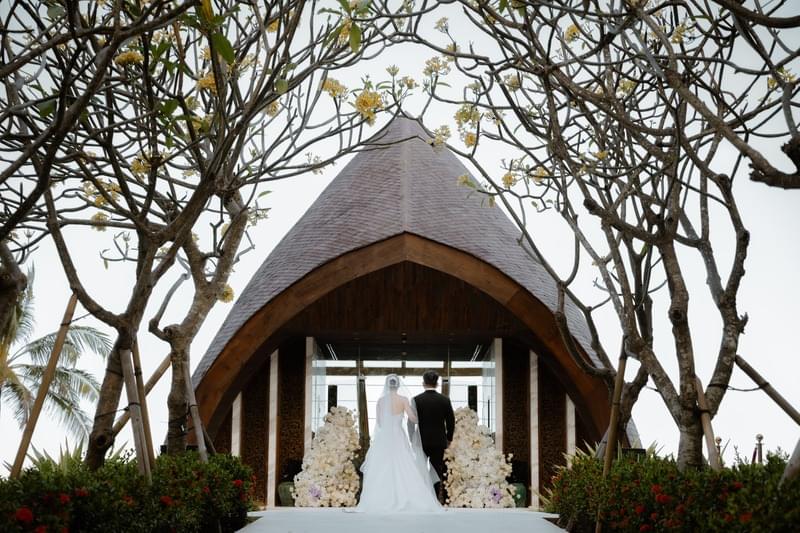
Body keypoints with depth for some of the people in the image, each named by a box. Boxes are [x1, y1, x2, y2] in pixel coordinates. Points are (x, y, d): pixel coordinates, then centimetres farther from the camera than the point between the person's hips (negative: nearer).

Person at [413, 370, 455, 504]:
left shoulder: (416, 400, -8)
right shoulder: (445, 400, -3)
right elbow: (451, 422, 2)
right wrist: (449, 438, 15)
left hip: (421, 441, -1)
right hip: (439, 441, 1)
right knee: (437, 471, 4)